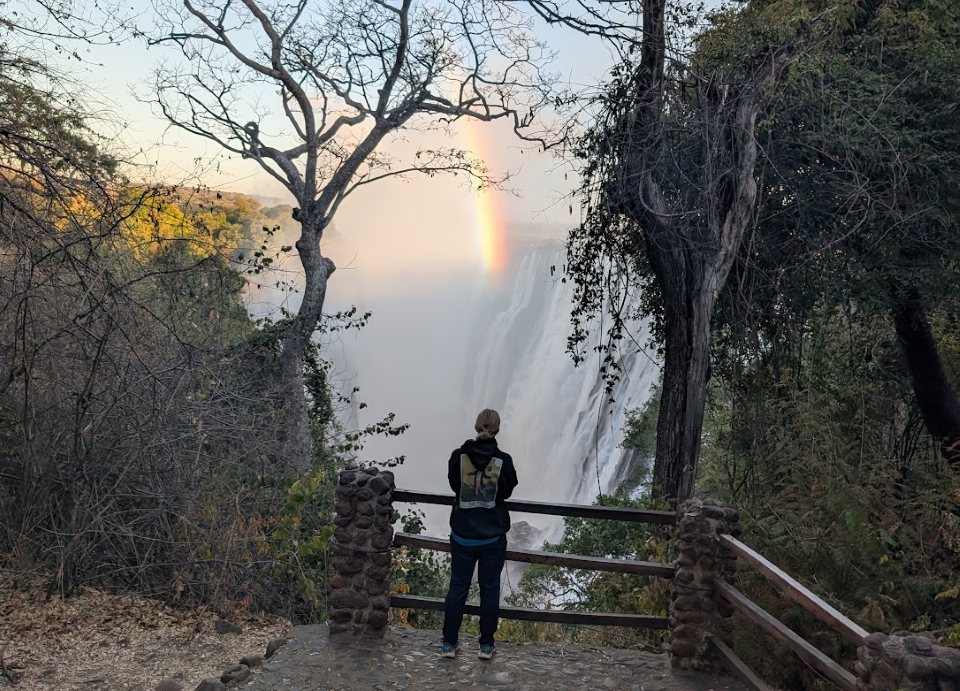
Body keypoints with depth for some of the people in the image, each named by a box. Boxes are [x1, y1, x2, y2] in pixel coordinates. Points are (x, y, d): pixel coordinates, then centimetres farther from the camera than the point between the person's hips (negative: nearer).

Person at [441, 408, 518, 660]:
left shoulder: (459, 456, -11)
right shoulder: (503, 461, -13)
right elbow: (507, 492, 1)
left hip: (462, 535, 1)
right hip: (493, 537, -1)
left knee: (457, 587, 13)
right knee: (489, 589, 12)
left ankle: (449, 643, 19)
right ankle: (486, 645, 19)